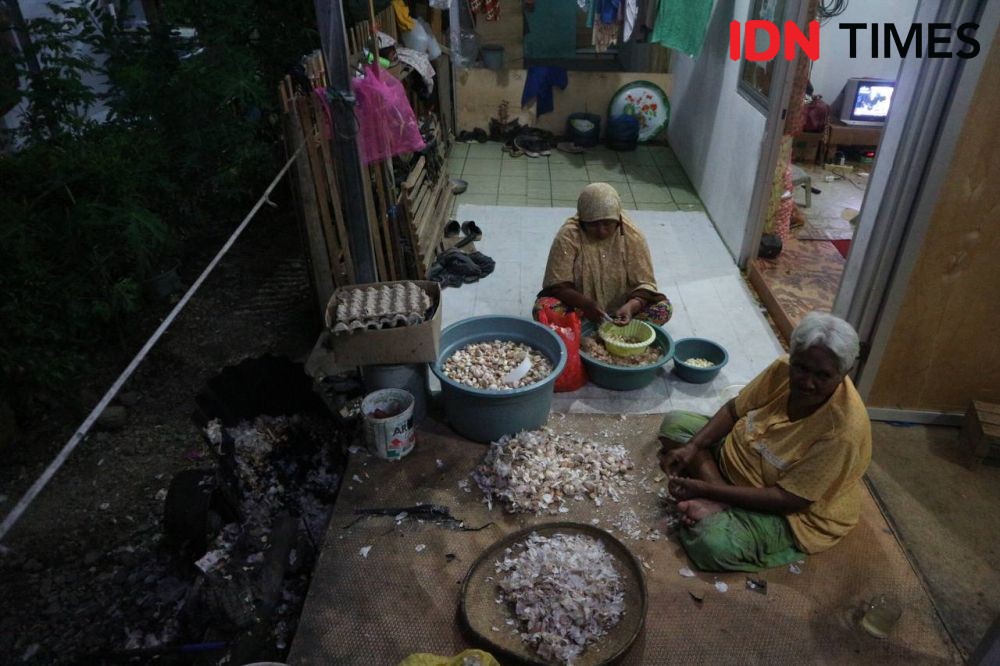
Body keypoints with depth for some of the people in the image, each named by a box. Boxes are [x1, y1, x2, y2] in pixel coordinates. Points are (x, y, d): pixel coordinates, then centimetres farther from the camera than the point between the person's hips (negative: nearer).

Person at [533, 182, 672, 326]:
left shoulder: (632, 236, -13)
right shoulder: (568, 237, -18)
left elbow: (644, 283, -12)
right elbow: (558, 286, -18)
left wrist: (631, 306, -33)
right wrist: (586, 304, -36)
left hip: (620, 308, 2)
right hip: (580, 308, -1)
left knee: (663, 308, -22)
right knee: (542, 308, -30)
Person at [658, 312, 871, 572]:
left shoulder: (843, 431, -33)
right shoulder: (784, 369, -17)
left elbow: (788, 499, -28)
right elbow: (734, 410, -3)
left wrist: (707, 490, -29)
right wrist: (692, 447, -18)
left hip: (792, 514, -7)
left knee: (714, 543, -33)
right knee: (674, 423, -2)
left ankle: (716, 505, -3)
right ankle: (719, 504, -15)